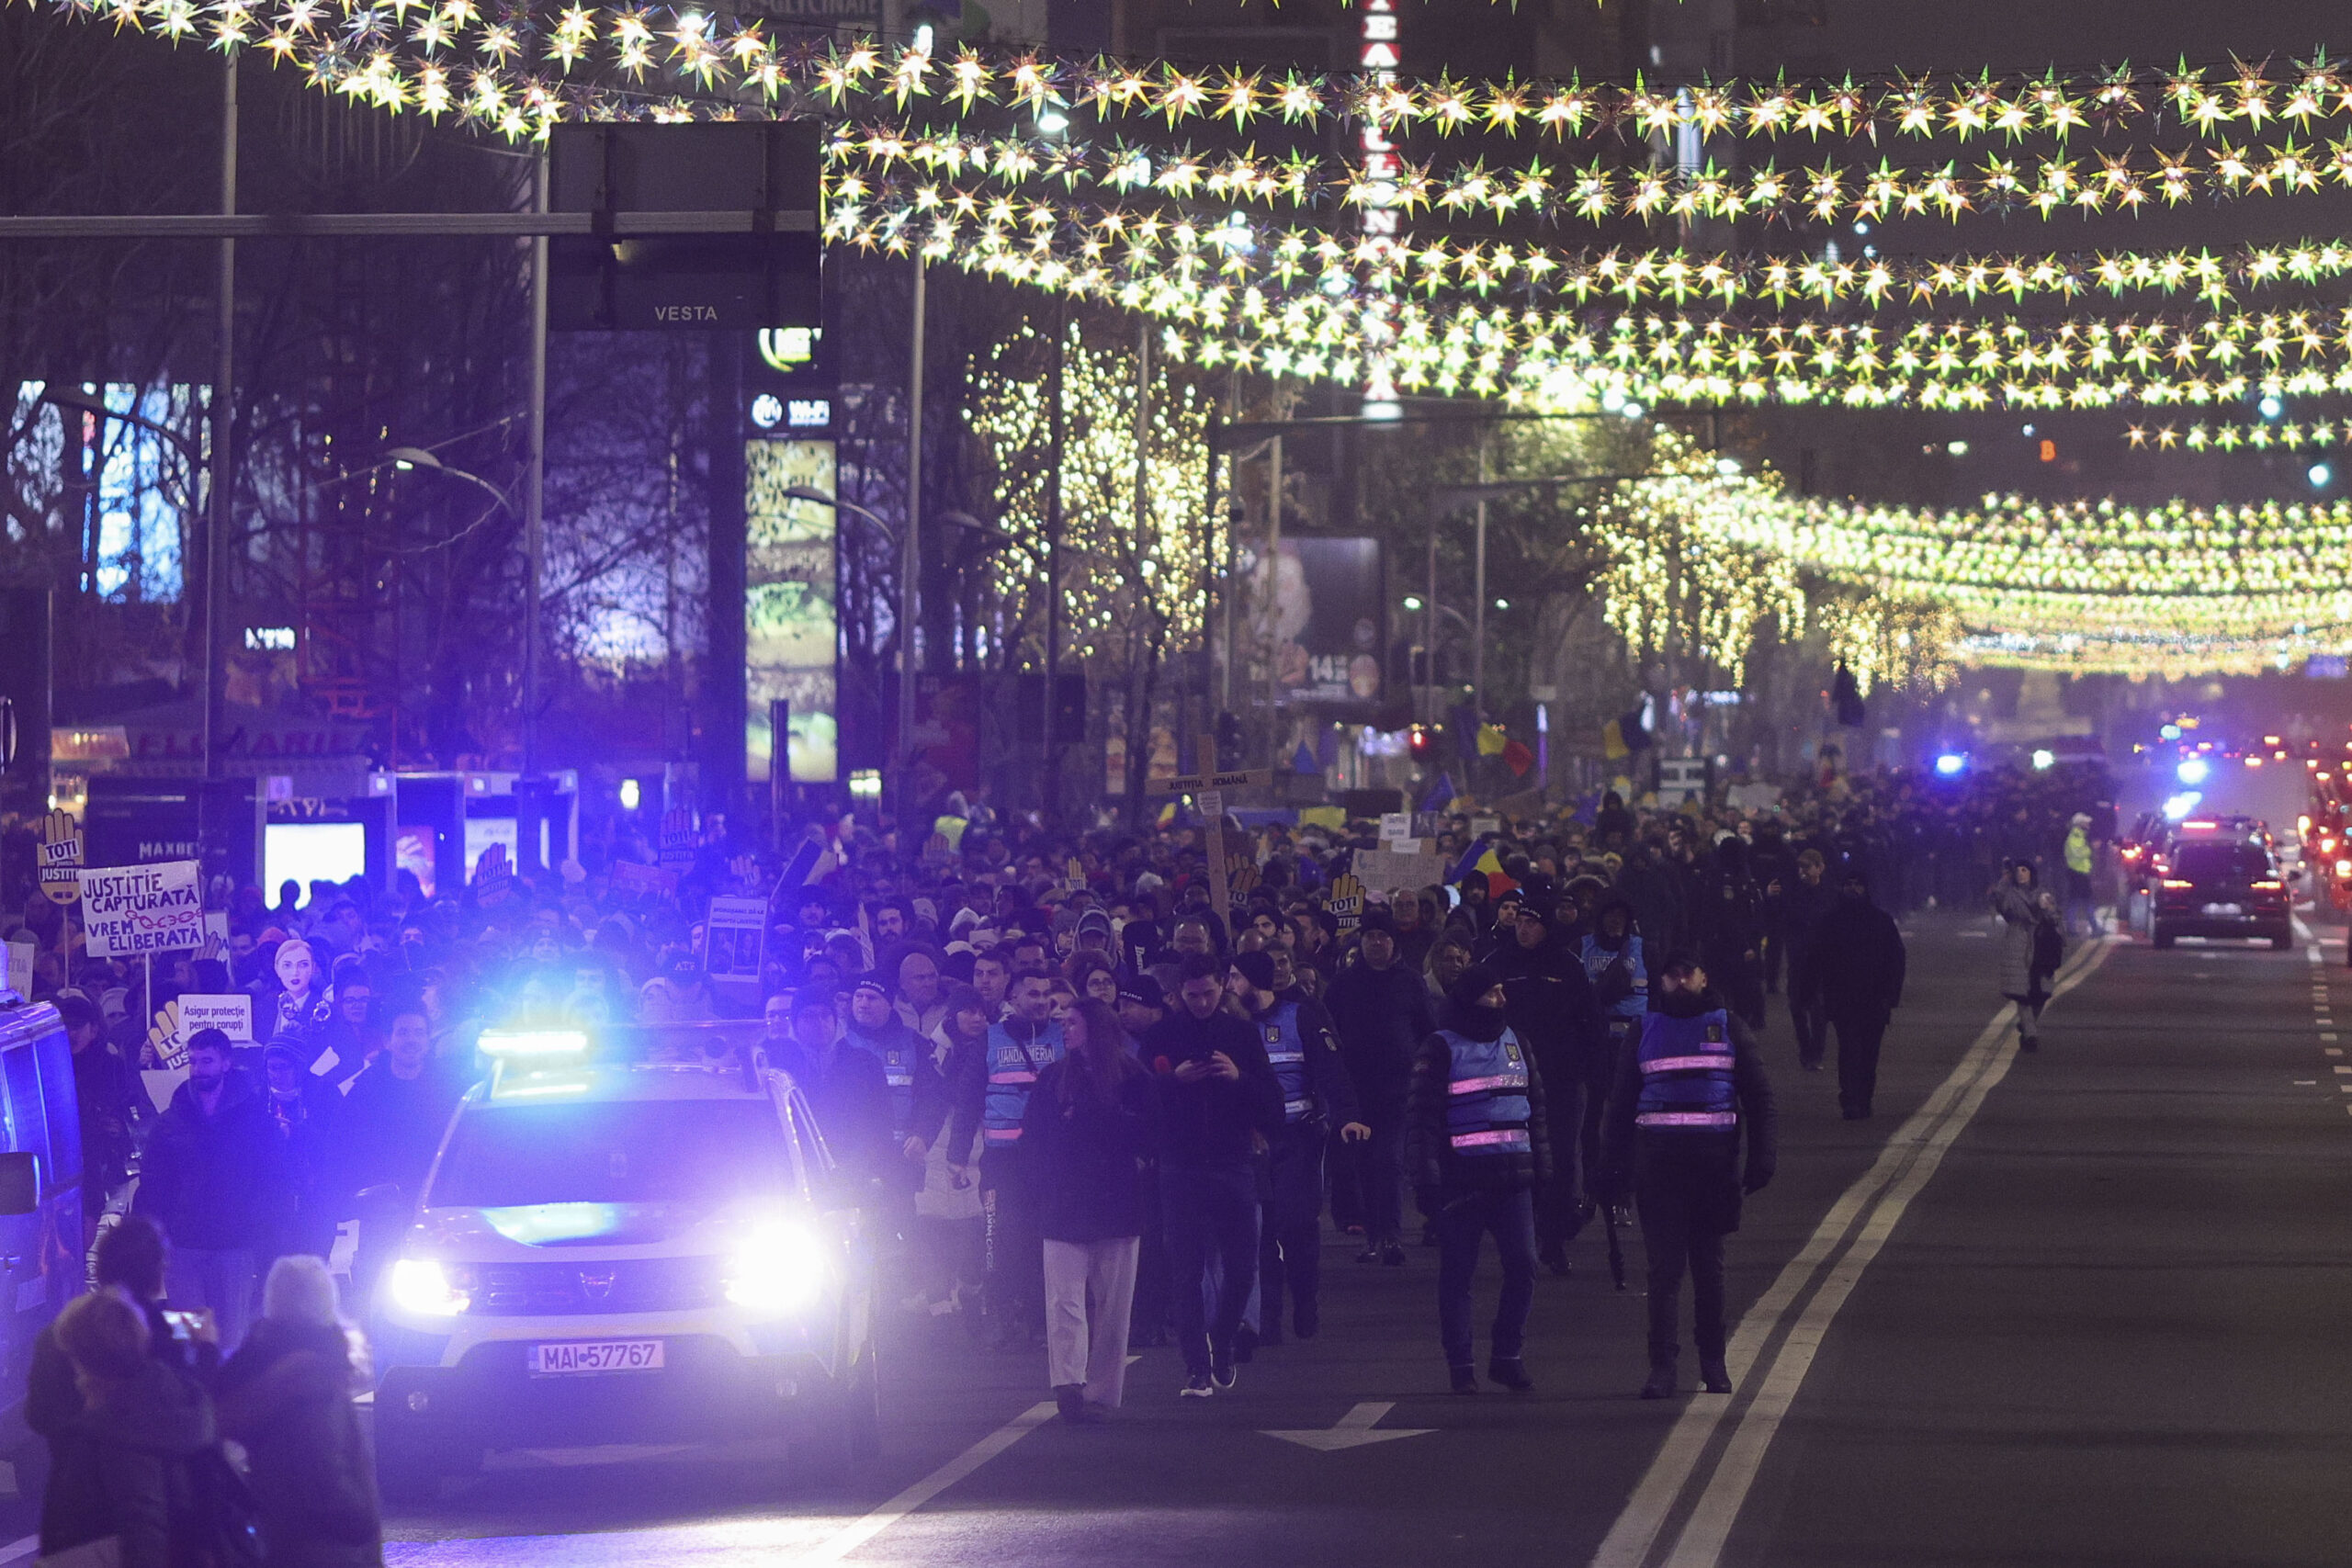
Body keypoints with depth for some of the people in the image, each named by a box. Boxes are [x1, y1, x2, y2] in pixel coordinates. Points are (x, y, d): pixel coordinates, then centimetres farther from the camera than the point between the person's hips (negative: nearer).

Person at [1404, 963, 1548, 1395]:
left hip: (1513, 1179, 4)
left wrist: (1542, 1167, 12)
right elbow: (1422, 1117, -7)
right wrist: (1426, 1180, -14)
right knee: (1457, 1274, 1)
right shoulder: (1441, 1049, -3)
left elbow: (1535, 1108, 18)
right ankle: (1460, 1364, 8)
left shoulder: (1515, 1044, 14)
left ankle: (1507, 1356, 10)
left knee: (1523, 1265, -3)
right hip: (1462, 1178, -4)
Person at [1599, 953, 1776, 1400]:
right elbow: (1620, 1105, 13)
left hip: (1714, 1158, 0)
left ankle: (1713, 1361, 18)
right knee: (1664, 1264, -5)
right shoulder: (1646, 1030, 10)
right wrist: (1614, 1166, 5)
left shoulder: (1728, 1027, 8)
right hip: (1658, 1158, 0)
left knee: (1709, 1265, 8)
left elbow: (1758, 1097, 7)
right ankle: (1662, 1366, -6)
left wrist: (1762, 1158, -3)